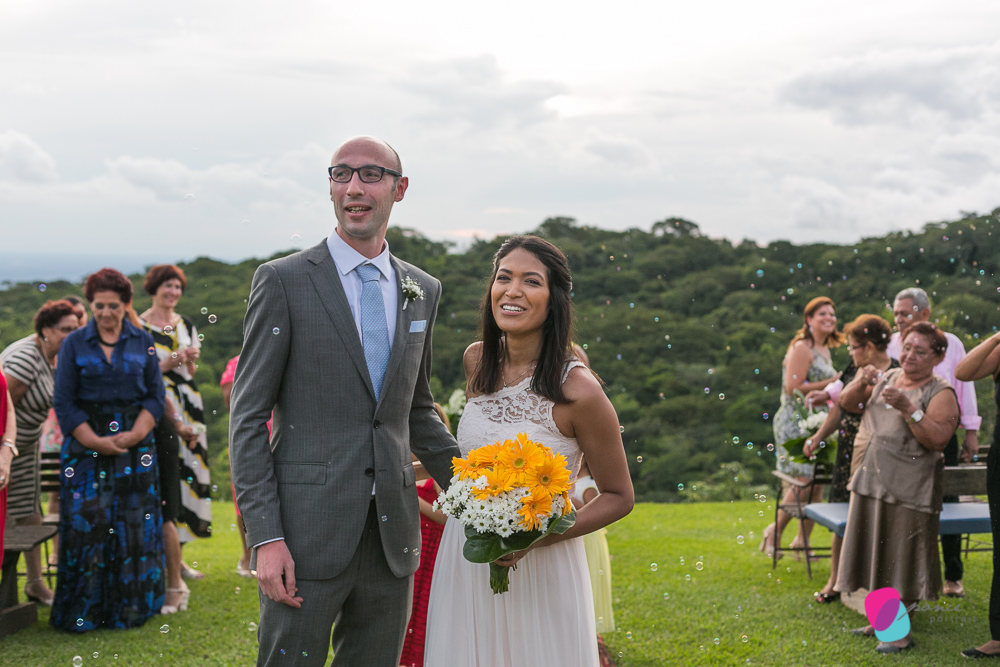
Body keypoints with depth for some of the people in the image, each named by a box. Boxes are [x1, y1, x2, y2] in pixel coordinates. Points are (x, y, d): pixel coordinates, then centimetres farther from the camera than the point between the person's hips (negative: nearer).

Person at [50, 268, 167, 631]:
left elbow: (156, 397, 5)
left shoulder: (143, 342, 7)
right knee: (86, 525, -5)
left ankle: (131, 608, 10)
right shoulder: (74, 344, 3)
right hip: (86, 446, -1)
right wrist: (97, 441, -9)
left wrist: (134, 435, -10)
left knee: (135, 528, 0)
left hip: (136, 444, 1)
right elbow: (64, 403, 0)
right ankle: (83, 611, 5)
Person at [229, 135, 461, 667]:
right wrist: (265, 537, -13)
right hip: (308, 536, -4)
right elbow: (248, 418, -5)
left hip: (393, 538, 5)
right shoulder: (283, 281, -3)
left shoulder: (423, 291, 11)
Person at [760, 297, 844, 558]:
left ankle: (803, 540, 13)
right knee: (804, 481, -13)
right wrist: (831, 383, -16)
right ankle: (775, 531, 4)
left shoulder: (825, 350, 18)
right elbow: (793, 388, -18)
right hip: (796, 424, -9)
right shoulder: (801, 348, -10)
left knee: (818, 482, 4)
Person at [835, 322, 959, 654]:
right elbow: (847, 401, 8)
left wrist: (908, 409, -27)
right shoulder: (887, 378, 11)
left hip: (907, 490, -7)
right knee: (875, 555, 15)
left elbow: (937, 440, -19)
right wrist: (861, 383, -12)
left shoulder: (940, 393, -8)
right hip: (871, 482, 7)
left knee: (901, 561, -1)